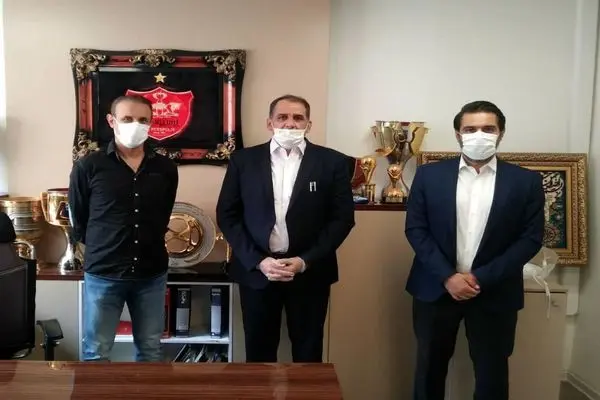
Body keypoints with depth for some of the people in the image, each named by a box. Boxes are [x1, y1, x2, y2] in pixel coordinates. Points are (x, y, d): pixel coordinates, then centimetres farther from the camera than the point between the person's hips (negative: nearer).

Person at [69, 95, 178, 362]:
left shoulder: (165, 168, 2)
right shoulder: (88, 167, -5)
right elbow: (78, 221, 6)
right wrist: (101, 248, 10)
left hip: (152, 274, 2)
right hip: (103, 274, -2)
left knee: (150, 351, 12)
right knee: (96, 353, 6)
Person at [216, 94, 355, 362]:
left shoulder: (332, 162, -1)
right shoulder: (243, 160, 2)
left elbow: (342, 218, -2)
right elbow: (227, 215, 1)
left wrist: (305, 261, -11)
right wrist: (258, 261, -10)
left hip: (310, 271, 0)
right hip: (256, 270, 1)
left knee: (307, 354, 11)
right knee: (258, 353, 12)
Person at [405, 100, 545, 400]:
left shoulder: (526, 181, -1)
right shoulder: (429, 174, 0)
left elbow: (531, 239, -4)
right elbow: (415, 229, -3)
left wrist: (482, 278, -13)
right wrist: (447, 277, -13)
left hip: (495, 294, 0)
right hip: (436, 289, 1)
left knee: (492, 374, 11)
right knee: (430, 368, 13)